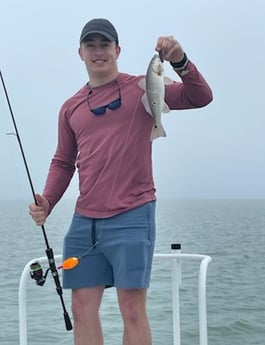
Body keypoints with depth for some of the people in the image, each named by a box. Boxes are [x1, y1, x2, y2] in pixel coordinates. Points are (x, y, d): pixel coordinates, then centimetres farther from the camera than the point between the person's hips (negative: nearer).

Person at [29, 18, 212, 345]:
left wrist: (180, 62, -21)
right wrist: (47, 202, 1)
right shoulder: (70, 108, 14)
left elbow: (200, 97, -5)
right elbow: (63, 162, 17)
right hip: (84, 221, 5)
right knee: (82, 308, 6)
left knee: (132, 309, -4)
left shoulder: (140, 89, 2)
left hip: (132, 217, -4)